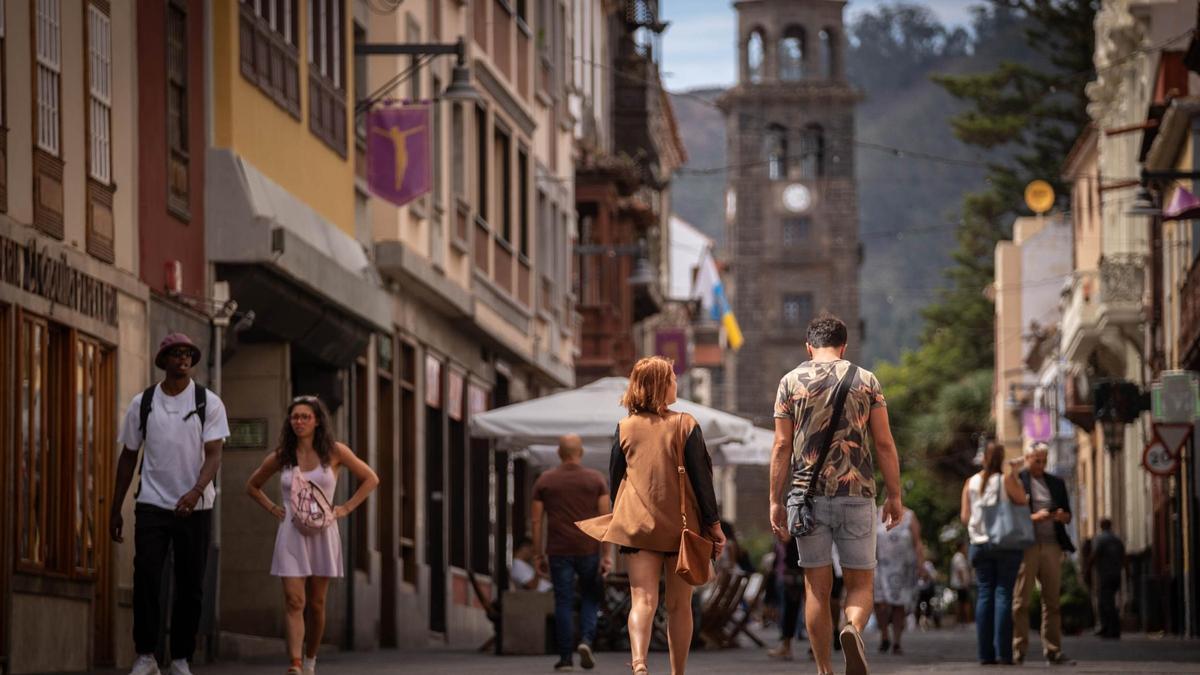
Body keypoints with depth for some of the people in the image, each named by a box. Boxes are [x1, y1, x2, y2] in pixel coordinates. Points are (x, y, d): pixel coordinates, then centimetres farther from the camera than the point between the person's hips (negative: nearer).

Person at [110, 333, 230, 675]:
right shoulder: (142, 403, 4)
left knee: (190, 586, 2)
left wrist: (196, 490, -28)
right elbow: (128, 458, 10)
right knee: (146, 579, -11)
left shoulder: (209, 403, 0)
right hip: (152, 505, 0)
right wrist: (116, 510, 9)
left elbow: (214, 454, -9)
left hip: (195, 507, 0)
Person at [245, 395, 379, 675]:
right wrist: (273, 509, 6)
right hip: (291, 534, 0)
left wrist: (346, 508, 0)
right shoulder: (280, 457, 4)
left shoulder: (334, 452, 0)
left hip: (322, 534, 0)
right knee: (294, 602, -12)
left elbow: (370, 479, 8)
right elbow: (252, 486, 19)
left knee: (316, 604, 7)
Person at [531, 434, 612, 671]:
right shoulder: (595, 479, 1)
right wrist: (607, 554, -3)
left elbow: (536, 520, 2)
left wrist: (538, 555, 7)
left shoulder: (545, 480, 4)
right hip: (588, 551, 0)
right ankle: (586, 640, -7)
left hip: (558, 552, 0)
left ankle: (566, 657, 2)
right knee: (590, 598, 15)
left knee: (563, 603, 4)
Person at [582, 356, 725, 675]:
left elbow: (615, 479, 11)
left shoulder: (625, 428, 4)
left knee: (643, 599, -7)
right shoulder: (685, 425, -4)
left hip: (637, 525, 1)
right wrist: (714, 523, 1)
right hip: (681, 527, -1)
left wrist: (620, 518, 26)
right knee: (679, 604, 10)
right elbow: (702, 477, -5)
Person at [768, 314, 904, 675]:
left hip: (808, 493, 0)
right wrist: (894, 496, 7)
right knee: (860, 582, 7)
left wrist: (776, 501, 4)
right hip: (856, 493, 0)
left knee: (818, 587, 7)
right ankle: (853, 628, -25)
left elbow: (782, 446, 1)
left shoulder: (791, 382, 4)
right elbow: (884, 444, 2)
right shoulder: (866, 381, 5)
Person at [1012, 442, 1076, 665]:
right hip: (1025, 546, -4)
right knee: (1022, 601, -7)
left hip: (1051, 546, 4)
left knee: (1052, 601, 2)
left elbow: (1068, 516, 21)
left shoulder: (1056, 483, 19)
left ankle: (1053, 651, 4)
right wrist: (1034, 518, -15)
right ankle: (1018, 651, -7)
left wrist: (1061, 516, -2)